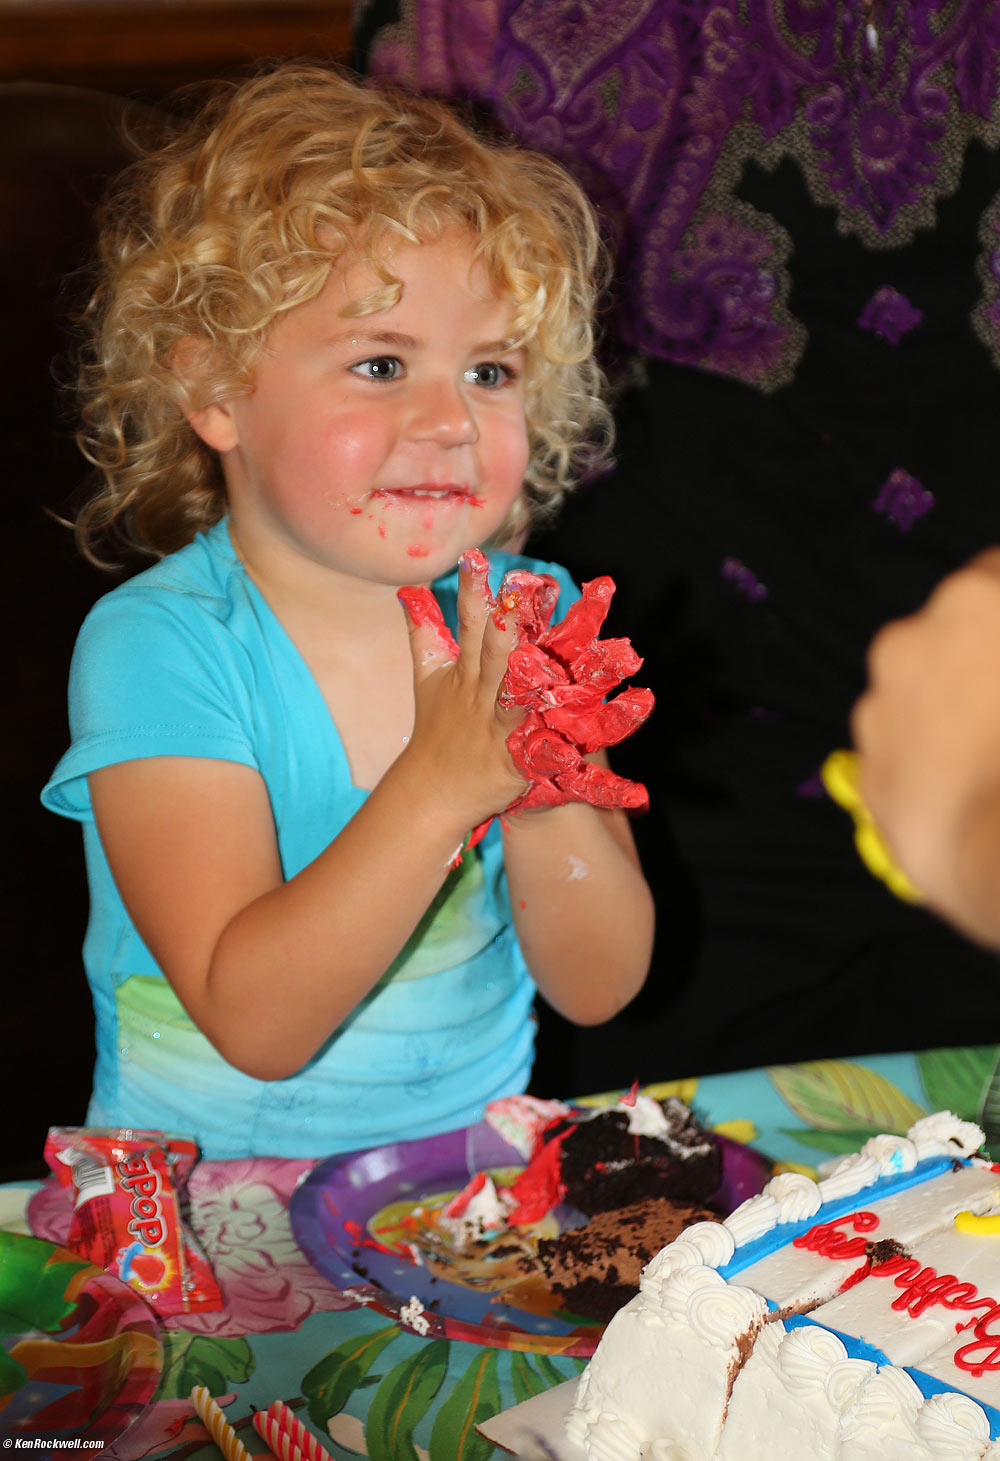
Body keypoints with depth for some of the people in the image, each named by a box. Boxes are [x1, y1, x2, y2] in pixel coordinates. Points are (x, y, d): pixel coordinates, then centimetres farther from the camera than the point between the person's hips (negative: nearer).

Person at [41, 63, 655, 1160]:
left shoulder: (530, 619, -3)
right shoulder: (155, 646, -14)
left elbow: (598, 986, -5)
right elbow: (257, 1024, -21)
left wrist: (541, 791, -22)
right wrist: (439, 786, -31)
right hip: (211, 1201, -6)